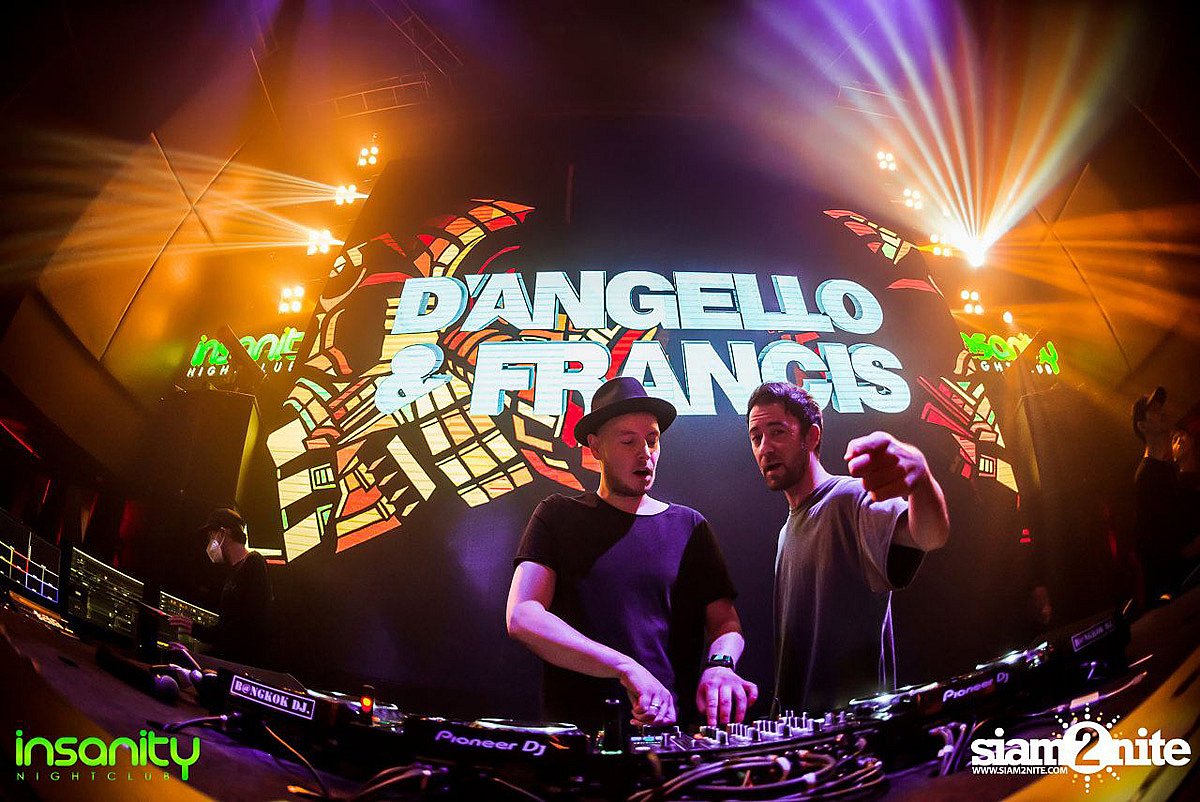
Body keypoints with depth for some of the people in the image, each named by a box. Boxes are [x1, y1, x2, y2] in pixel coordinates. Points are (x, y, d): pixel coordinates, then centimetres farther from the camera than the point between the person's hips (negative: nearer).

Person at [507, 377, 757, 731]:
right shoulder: (560, 516, 5)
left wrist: (719, 665, -13)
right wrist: (626, 667, -18)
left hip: (674, 731, 2)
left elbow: (726, 622, 11)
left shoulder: (689, 526, 13)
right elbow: (521, 618, -7)